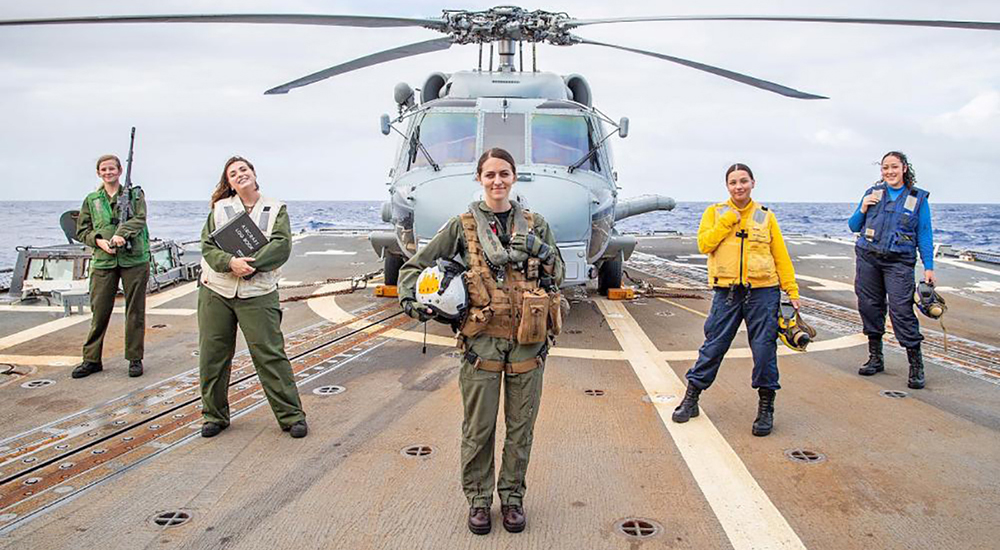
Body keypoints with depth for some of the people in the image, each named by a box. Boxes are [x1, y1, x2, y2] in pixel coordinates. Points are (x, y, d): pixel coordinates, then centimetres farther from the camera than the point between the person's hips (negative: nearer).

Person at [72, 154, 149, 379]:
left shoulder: (134, 194, 7)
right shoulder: (91, 200, 14)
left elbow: (139, 219, -8)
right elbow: (82, 231, 14)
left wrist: (122, 234, -25)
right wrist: (99, 241, -6)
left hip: (134, 259, -2)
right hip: (103, 261, 2)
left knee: (135, 310, 3)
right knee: (99, 311, 3)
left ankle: (135, 358, 12)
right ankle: (91, 359, 14)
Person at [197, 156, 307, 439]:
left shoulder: (276, 209, 7)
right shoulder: (220, 209, 11)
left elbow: (282, 245, -6)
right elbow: (208, 245, 1)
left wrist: (251, 265, -18)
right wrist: (231, 262, -19)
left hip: (257, 293, -2)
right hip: (216, 291, 3)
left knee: (270, 354, -5)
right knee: (213, 356, 7)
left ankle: (291, 415, 3)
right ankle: (215, 415, 23)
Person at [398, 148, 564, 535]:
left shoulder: (534, 224, 9)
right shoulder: (463, 225, 3)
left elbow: (557, 275, 12)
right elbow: (416, 266, 6)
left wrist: (539, 250, -8)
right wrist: (410, 299, -11)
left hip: (528, 340, 2)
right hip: (482, 339, -2)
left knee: (521, 425, 10)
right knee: (479, 427, 6)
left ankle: (512, 496, 28)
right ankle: (478, 499, 25)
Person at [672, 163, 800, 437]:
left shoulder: (766, 216, 9)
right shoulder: (715, 212, 9)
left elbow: (781, 256, 9)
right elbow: (704, 244, -5)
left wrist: (792, 291, 6)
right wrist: (727, 221, -10)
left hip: (763, 292, 0)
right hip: (727, 293, 0)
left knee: (764, 349, 0)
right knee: (713, 346, 3)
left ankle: (766, 407, 15)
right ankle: (691, 398, 18)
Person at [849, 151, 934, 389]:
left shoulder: (918, 197, 5)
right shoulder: (873, 193, 10)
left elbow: (925, 235, 5)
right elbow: (854, 226, 15)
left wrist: (928, 267, -2)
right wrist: (863, 209, -4)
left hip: (899, 262, -3)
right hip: (868, 258, 3)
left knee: (901, 310, -11)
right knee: (869, 306, 5)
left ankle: (916, 365, -2)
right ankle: (875, 358, 20)